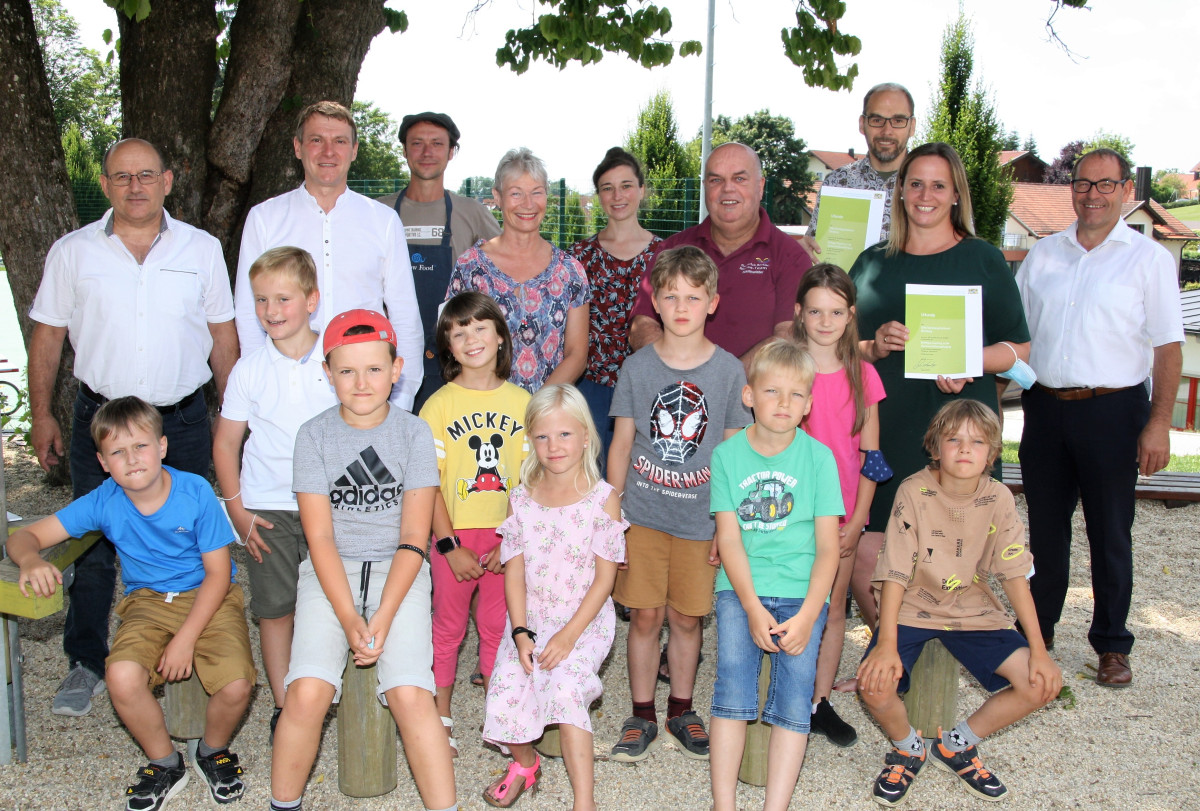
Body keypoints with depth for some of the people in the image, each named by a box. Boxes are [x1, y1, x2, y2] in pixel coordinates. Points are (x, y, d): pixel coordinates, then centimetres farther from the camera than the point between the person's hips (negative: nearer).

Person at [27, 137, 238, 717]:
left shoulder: (202, 250, 3)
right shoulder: (73, 252, 2)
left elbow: (223, 338, 7)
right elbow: (47, 337, 7)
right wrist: (41, 414, 3)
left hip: (182, 421, 0)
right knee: (93, 548, 5)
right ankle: (87, 664, 20)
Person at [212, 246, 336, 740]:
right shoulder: (249, 370, -3)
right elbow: (226, 443, 4)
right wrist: (237, 509, -1)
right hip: (268, 508, 0)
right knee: (275, 607, 5)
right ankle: (282, 705, 18)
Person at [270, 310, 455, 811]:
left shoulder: (413, 433, -2)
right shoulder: (314, 436, -1)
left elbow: (413, 539, -5)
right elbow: (320, 538, -5)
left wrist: (383, 618, -15)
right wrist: (349, 620, -16)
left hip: (398, 570, 0)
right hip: (331, 571, 1)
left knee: (409, 693, -20)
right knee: (308, 692, -19)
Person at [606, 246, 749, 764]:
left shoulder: (729, 371, -2)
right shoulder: (637, 367, -1)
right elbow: (622, 444, 4)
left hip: (701, 519, 0)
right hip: (643, 514, 0)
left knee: (687, 617, 9)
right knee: (645, 615, 4)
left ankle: (681, 710, 28)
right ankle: (642, 715, 20)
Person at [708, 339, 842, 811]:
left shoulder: (818, 457, 1)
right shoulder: (727, 454, 3)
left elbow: (828, 548, -1)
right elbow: (729, 539, -1)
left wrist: (807, 615, -12)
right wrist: (753, 607, -13)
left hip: (803, 590, 0)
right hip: (741, 587, 0)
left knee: (795, 691, -13)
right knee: (732, 684, -14)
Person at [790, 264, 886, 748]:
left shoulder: (862, 375, 2)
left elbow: (870, 455, 4)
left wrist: (857, 520, -2)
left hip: (844, 512, 3)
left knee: (834, 607, 10)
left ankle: (821, 702, 23)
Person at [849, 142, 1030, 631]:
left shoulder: (984, 260, 9)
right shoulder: (872, 262, 14)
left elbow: (1020, 347, 8)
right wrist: (874, 347, -5)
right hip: (884, 432, 2)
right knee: (866, 558, -4)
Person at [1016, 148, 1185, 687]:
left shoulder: (1148, 258, 0)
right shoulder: (1043, 254, 10)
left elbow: (1167, 346, -3)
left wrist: (1159, 423, -11)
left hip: (1113, 411, -3)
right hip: (1044, 407, 3)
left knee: (1110, 535, 5)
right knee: (1044, 527, 13)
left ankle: (1112, 644, 18)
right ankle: (1037, 629, 27)